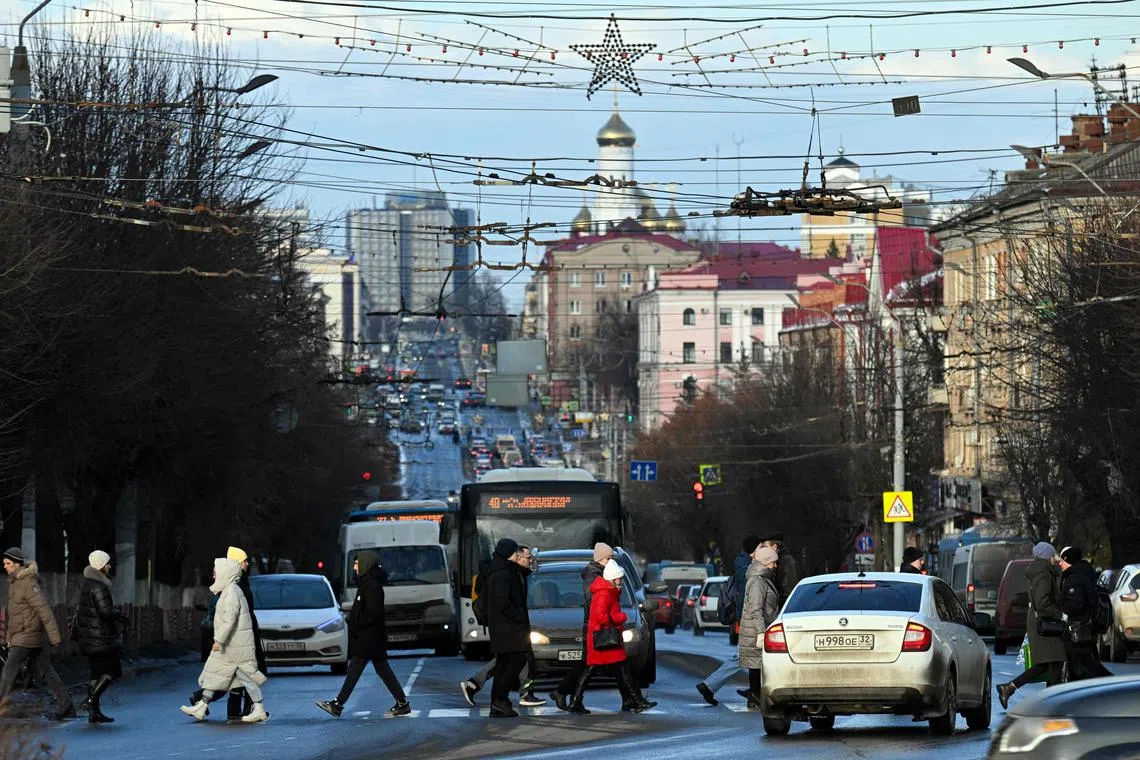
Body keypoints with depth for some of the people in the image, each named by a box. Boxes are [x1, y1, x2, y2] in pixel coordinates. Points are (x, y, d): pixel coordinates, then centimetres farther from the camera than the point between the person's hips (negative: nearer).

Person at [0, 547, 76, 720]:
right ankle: (66, 707, 10)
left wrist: (54, 636, -21)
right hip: (18, 636, 10)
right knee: (44, 672, 9)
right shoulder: (14, 582, 15)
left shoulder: (28, 584, -15)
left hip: (27, 636, -10)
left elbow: (44, 610, -19)